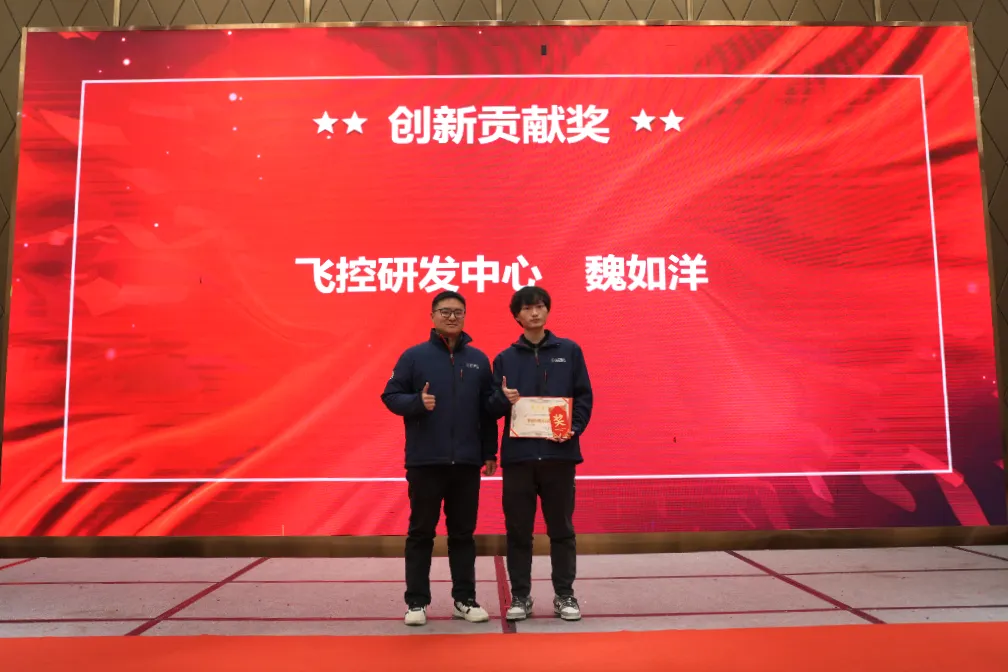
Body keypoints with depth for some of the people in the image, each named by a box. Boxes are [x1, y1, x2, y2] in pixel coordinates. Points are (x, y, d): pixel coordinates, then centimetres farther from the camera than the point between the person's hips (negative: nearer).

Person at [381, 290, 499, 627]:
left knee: (463, 532, 10)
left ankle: (465, 599, 21)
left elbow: (487, 409, 10)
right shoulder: (414, 356, 0)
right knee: (421, 532, 6)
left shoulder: (479, 360, 8)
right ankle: (416, 601, 16)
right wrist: (417, 401, -20)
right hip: (425, 461, -2)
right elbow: (390, 396, -1)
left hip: (467, 462, 2)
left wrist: (490, 452, 8)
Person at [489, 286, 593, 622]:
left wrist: (574, 429, -11)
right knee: (518, 529, 7)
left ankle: (565, 594, 21)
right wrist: (504, 399, -14)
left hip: (559, 453, 0)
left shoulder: (569, 351, 6)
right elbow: (493, 409, 8)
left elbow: (584, 397, 5)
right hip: (518, 454, 1)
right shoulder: (505, 358, 7)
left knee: (561, 527, 8)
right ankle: (520, 595, 19)